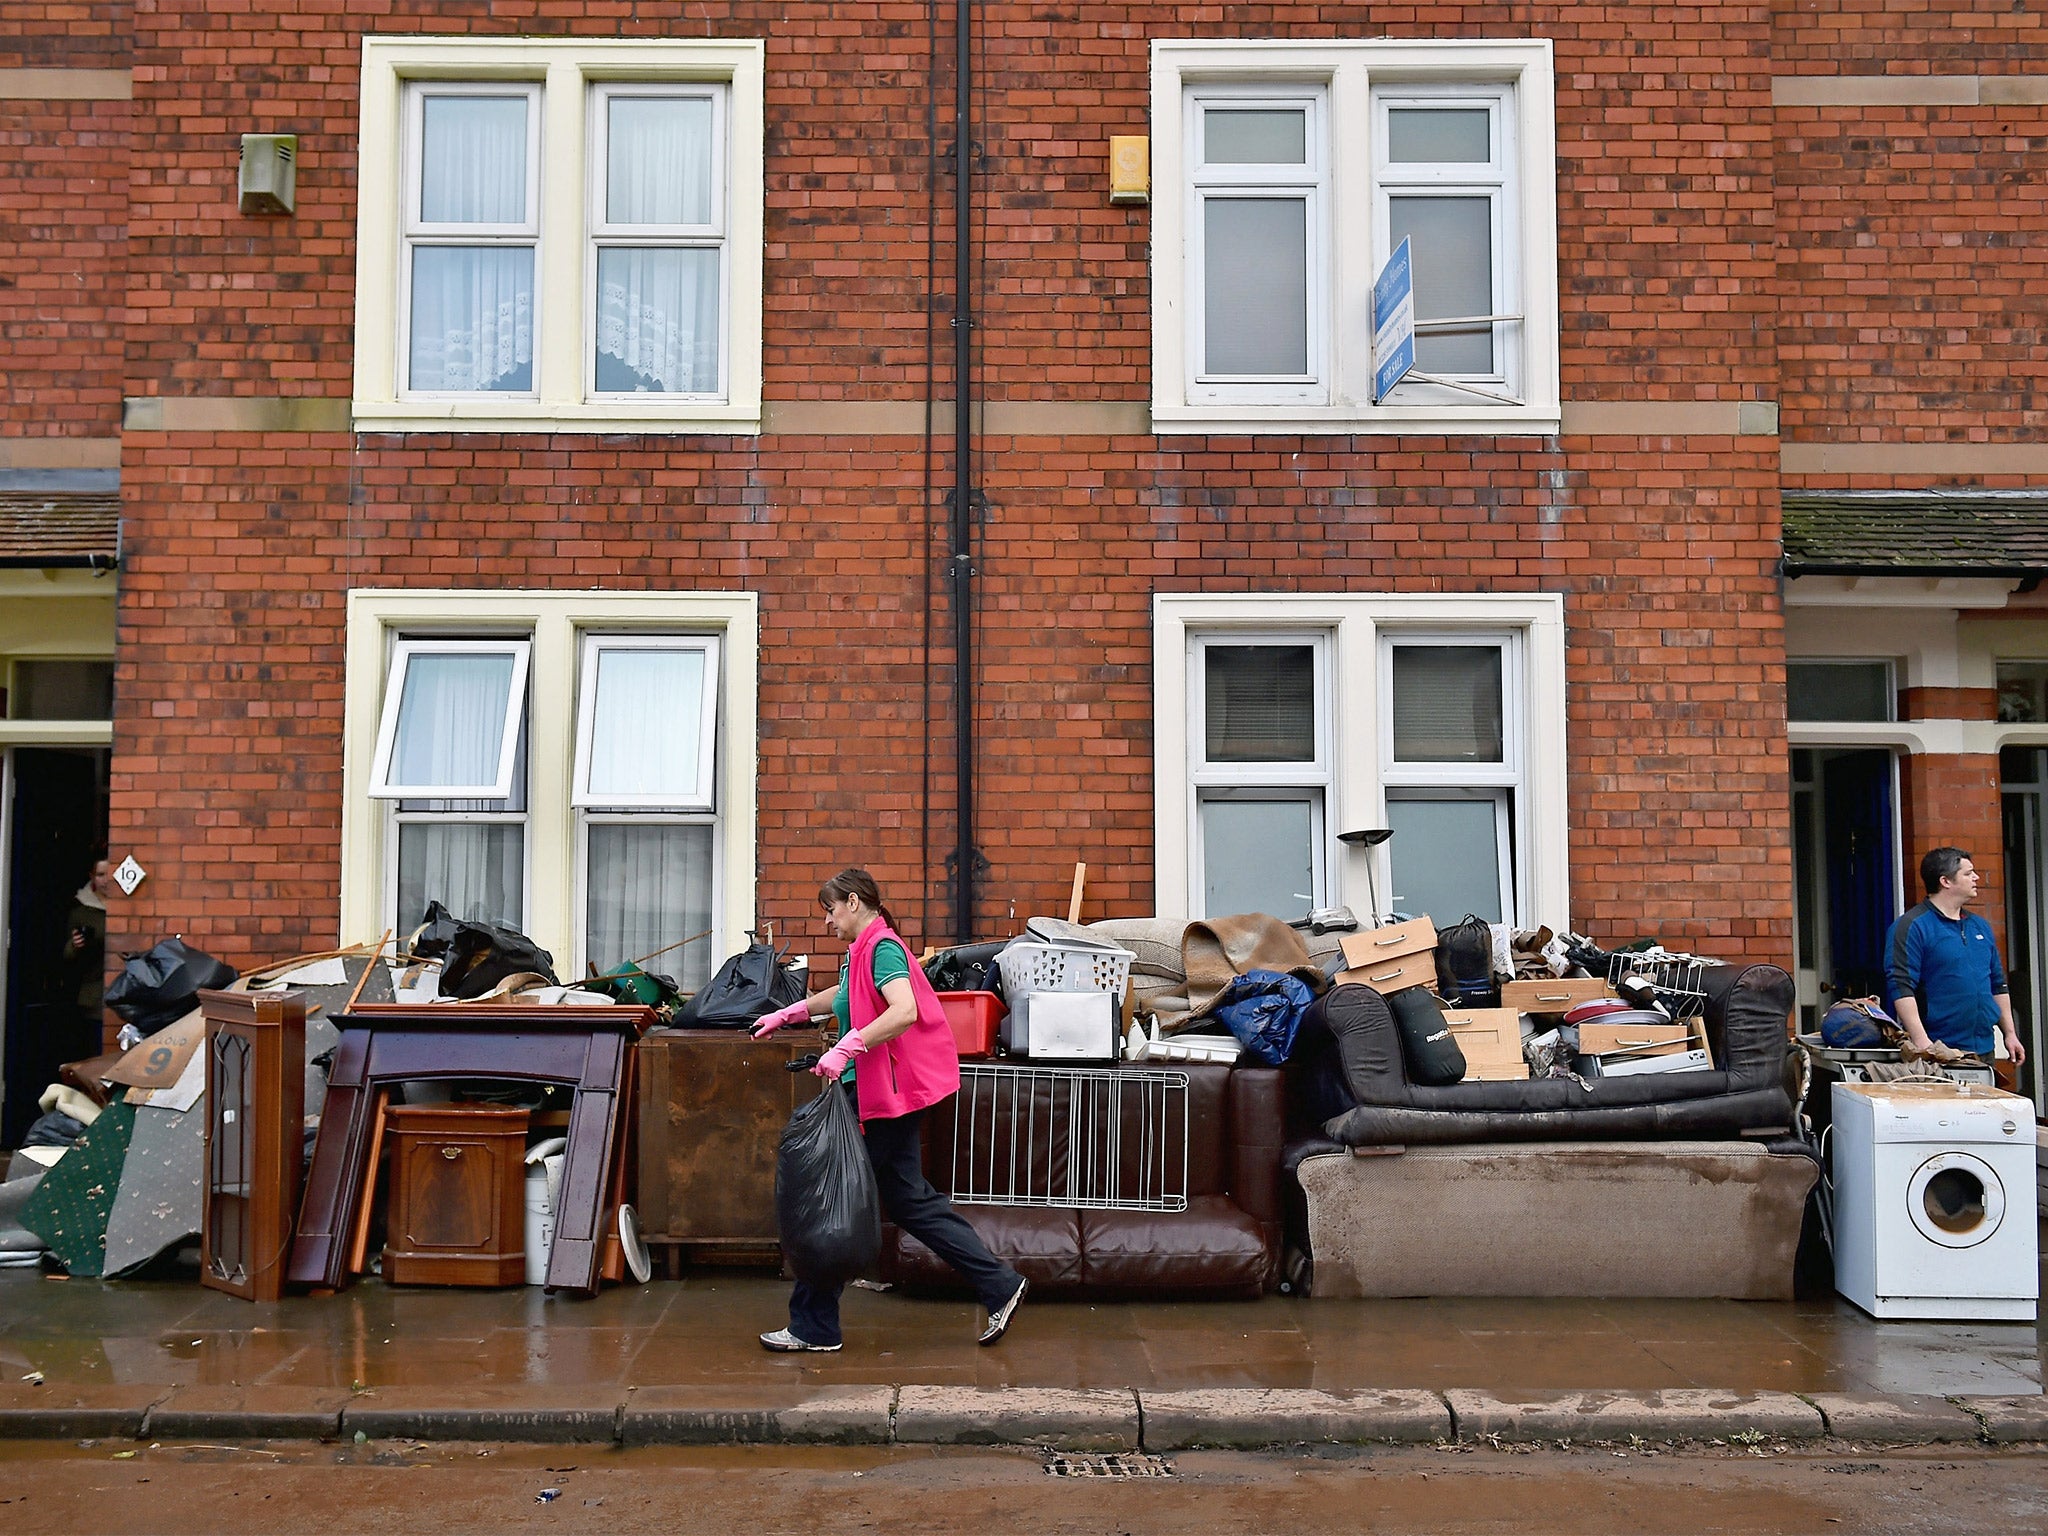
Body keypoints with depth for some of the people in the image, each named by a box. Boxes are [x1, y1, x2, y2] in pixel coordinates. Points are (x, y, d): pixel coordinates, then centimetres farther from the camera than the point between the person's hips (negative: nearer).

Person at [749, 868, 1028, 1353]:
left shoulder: (882, 947, -15)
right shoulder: (862, 950, 15)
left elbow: (904, 1011, -31)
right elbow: (843, 995, 37)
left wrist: (846, 1047, -35)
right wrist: (788, 1014, 38)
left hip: (883, 1095, -10)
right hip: (879, 1092, 10)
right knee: (909, 1199, 12)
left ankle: (813, 1327, 9)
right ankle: (999, 1285, 15)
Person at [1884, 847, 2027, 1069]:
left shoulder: (1980, 926, 17)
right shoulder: (1912, 927, -9)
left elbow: (1998, 984, 24)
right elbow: (1900, 986, -17)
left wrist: (2010, 1033, 18)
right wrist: (1921, 1041, -24)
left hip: (1983, 1049, 7)